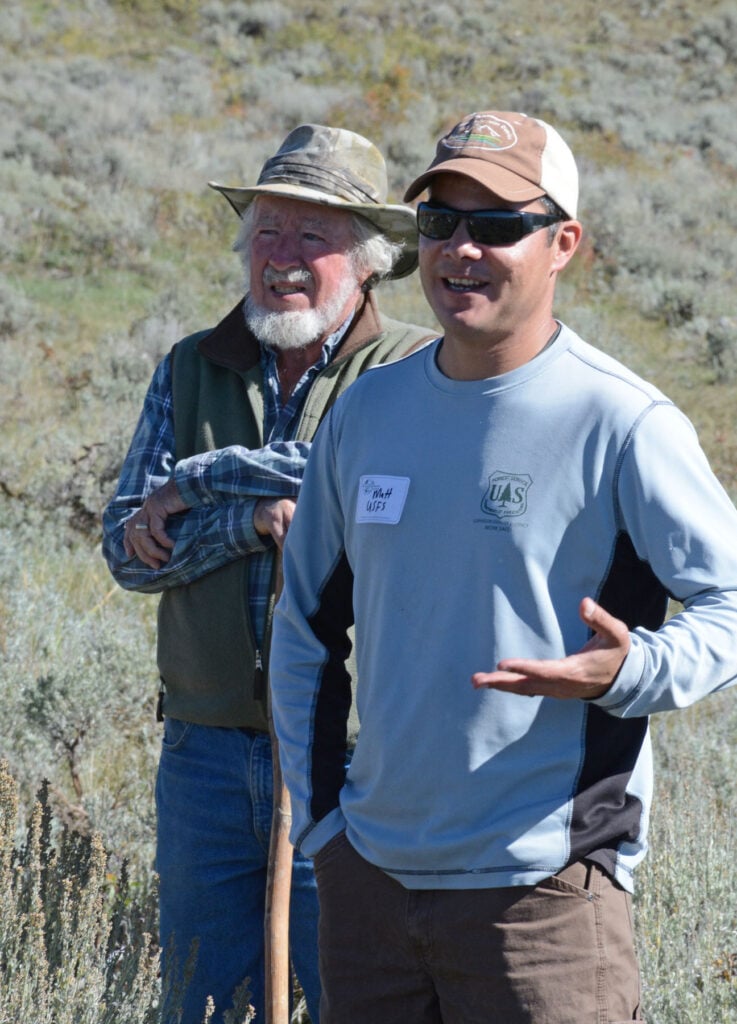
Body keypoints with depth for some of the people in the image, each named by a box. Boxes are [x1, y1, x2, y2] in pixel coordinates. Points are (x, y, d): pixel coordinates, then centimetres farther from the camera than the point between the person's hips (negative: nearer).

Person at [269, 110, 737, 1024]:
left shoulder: (625, 425, -9)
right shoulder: (368, 410, 8)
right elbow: (307, 623, 17)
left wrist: (630, 672, -25)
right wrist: (317, 818, 11)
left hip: (543, 889, -5)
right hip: (371, 873, 5)